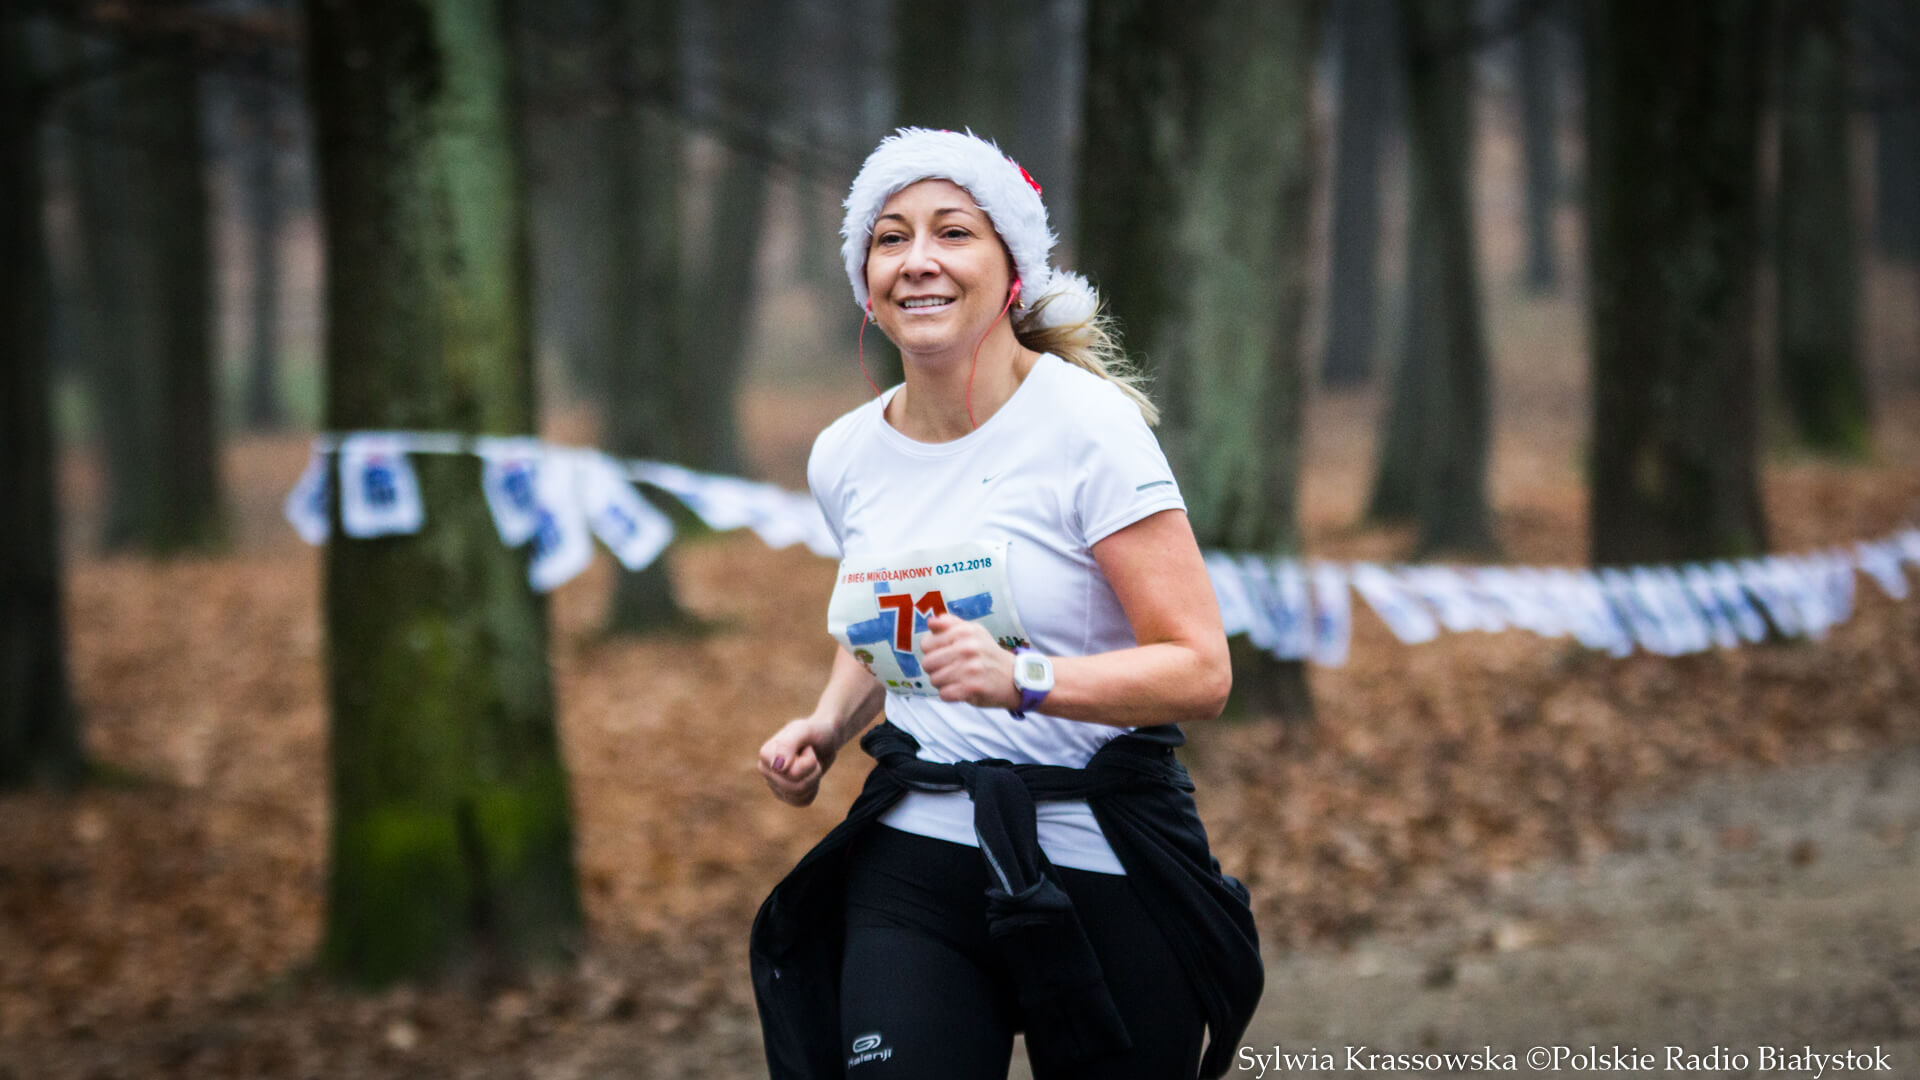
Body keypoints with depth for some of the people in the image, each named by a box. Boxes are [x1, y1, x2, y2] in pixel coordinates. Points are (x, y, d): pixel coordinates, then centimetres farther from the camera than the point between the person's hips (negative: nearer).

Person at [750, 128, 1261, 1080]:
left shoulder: (1088, 425, -10)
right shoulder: (844, 457, 7)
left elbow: (1199, 670, -15)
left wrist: (1022, 680, -28)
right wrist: (826, 726, 7)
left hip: (1099, 866, -3)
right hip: (913, 864, 3)